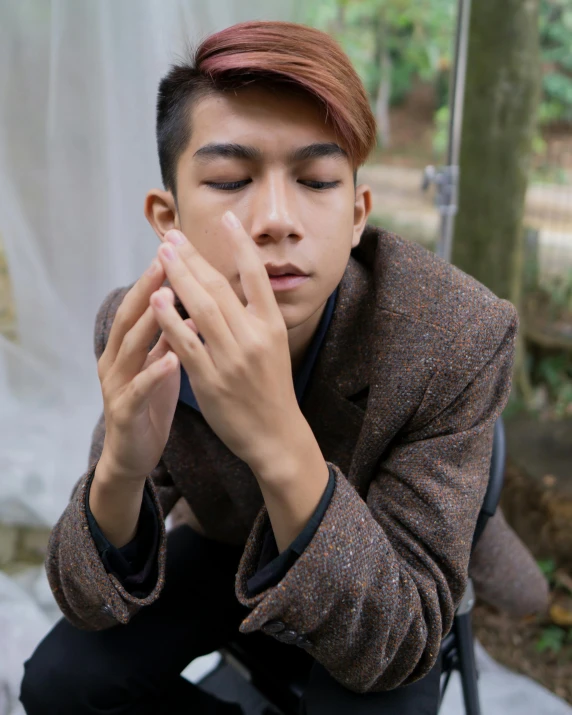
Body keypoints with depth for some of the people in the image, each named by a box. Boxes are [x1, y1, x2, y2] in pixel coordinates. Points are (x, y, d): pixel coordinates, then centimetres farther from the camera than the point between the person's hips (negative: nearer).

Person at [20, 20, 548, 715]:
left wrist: (282, 444, -49)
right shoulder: (141, 331, -22)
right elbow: (92, 603, -19)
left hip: (380, 584, -2)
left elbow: (398, 645, -32)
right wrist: (120, 468, -43)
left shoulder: (462, 337, -32)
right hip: (225, 552, 3)